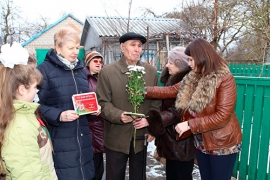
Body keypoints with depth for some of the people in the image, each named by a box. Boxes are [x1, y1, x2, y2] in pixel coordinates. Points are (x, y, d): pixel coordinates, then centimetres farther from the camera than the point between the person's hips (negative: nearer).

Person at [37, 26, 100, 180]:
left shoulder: (81, 69, 14)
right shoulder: (44, 70, -6)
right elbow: (38, 105, -10)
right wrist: (59, 115, -23)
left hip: (82, 137, 6)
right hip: (59, 140, -6)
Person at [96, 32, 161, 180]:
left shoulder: (151, 71, 6)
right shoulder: (107, 71, -4)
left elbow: (156, 102, 7)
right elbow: (103, 102, -8)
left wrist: (150, 121, -8)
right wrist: (119, 115, -24)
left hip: (142, 136, 3)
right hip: (116, 138, -2)